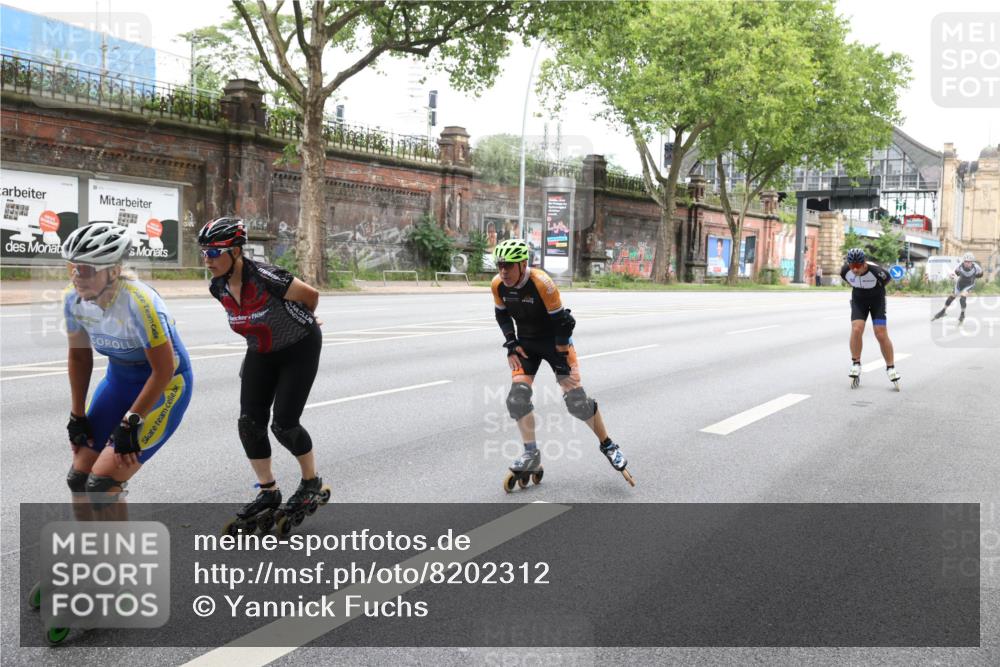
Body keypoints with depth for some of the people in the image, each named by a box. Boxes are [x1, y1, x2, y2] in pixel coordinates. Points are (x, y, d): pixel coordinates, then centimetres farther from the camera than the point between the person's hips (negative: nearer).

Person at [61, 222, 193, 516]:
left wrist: (130, 422, -20)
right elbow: (79, 356, 4)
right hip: (120, 379, 7)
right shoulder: (74, 299, -11)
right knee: (79, 477, 4)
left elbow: (163, 369, -24)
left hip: (164, 386, -7)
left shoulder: (137, 302, -31)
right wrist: (77, 416, 5)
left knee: (102, 484, -14)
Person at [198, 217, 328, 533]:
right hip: (261, 353, 6)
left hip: (299, 349, -6)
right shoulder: (218, 287, -10)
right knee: (249, 422, -4)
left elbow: (310, 295, -17)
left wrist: (300, 321, 2)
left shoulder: (264, 276, -31)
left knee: (283, 424, -8)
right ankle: (268, 493, 12)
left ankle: (313, 484, 16)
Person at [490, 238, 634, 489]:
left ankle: (607, 445, 11)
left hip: (554, 341, -4)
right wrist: (511, 344, -2)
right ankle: (531, 455, -1)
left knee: (576, 398, -10)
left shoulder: (542, 283, -29)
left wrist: (561, 356, -18)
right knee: (518, 395, -14)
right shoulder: (498, 285, -13)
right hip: (526, 343, 5)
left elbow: (562, 322, -22)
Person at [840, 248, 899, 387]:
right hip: (858, 298, 2)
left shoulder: (875, 270, -32)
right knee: (856, 329, -17)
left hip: (877, 298, -2)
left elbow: (888, 278, -7)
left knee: (881, 334, -9)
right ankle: (856, 364, -3)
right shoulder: (845, 270, -22)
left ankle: (890, 368, 5)